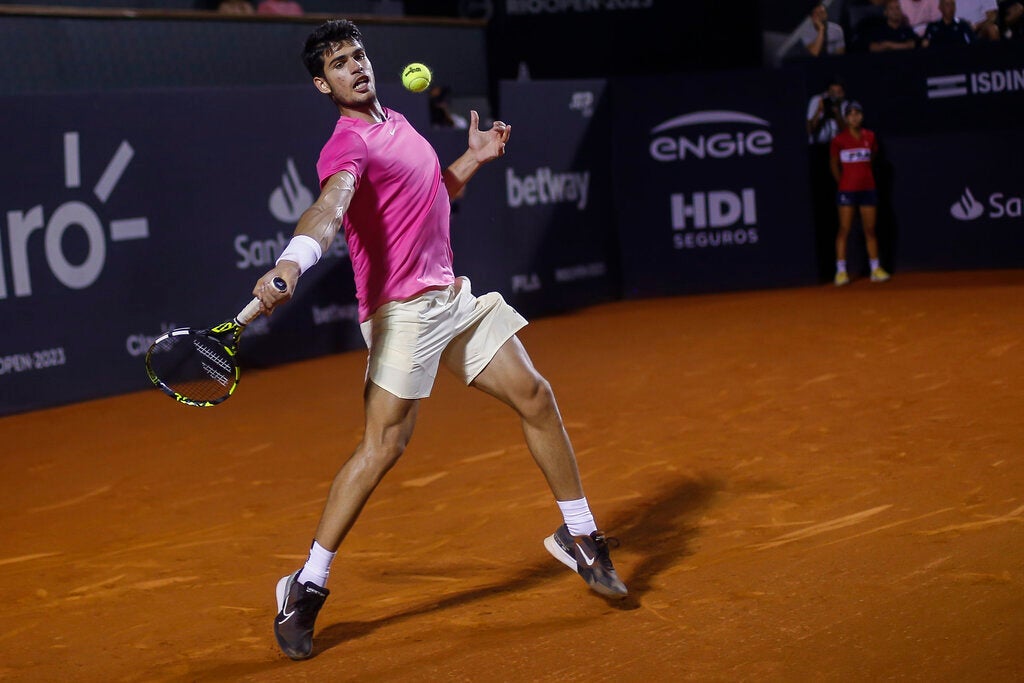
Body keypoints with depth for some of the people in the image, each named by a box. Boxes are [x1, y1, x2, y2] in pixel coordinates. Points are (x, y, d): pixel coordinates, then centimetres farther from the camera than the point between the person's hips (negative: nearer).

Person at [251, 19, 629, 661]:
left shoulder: (396, 121, 13)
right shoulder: (348, 144, -15)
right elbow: (330, 207, -36)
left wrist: (474, 158, 12)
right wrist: (291, 263, -55)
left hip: (454, 296, 9)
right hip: (402, 312, -8)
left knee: (536, 399, 9)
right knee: (383, 445, -15)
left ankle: (580, 536, 26)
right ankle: (307, 587, -5)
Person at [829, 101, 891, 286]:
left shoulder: (869, 137, 3)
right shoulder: (839, 140, -4)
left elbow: (873, 157, 15)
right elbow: (835, 166, 5)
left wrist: (863, 175, 12)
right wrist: (843, 183, 4)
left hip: (868, 188, 3)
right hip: (847, 190, -3)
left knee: (870, 230, 5)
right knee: (844, 230, -4)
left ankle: (875, 269, 11)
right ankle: (841, 271, -2)